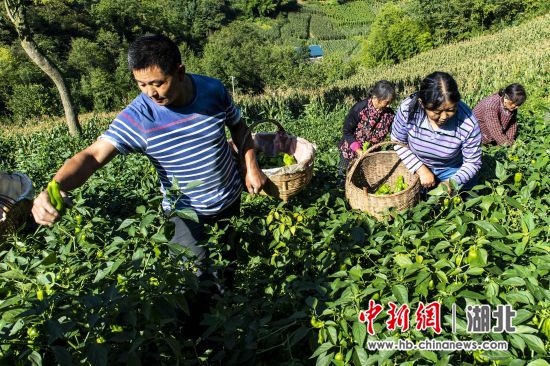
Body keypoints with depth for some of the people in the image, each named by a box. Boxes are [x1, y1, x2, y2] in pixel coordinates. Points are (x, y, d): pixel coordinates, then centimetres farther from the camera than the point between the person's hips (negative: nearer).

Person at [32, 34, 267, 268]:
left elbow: (238, 126, 1)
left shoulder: (214, 89, -15)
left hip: (231, 197, 3)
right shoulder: (136, 117, -23)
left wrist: (251, 166, -9)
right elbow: (93, 155, -31)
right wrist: (54, 188, -49)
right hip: (186, 211, -3)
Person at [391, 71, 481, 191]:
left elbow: (472, 163, -16)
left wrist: (452, 183, -34)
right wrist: (421, 169, -23)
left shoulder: (469, 124, -31)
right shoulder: (407, 109, -31)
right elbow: (397, 143, -14)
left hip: (453, 171, 0)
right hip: (416, 167, 1)